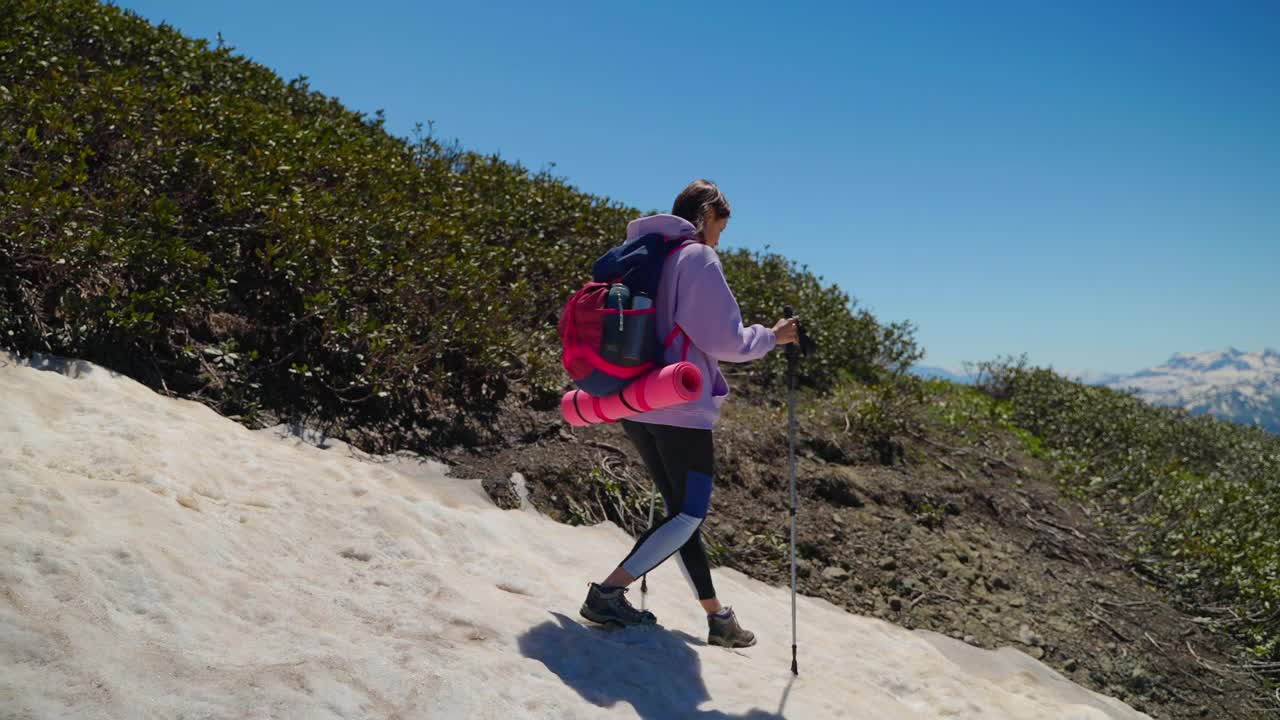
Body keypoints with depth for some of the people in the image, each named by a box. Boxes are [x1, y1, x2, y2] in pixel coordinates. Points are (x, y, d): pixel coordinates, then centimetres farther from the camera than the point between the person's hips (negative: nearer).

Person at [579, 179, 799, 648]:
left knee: (680, 511, 14)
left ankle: (717, 616, 22)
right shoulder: (698, 258, -9)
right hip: (681, 409, -9)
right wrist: (773, 336, 4)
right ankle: (607, 593, -4)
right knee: (690, 514, 2)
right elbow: (725, 340, -12)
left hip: (633, 406, 9)